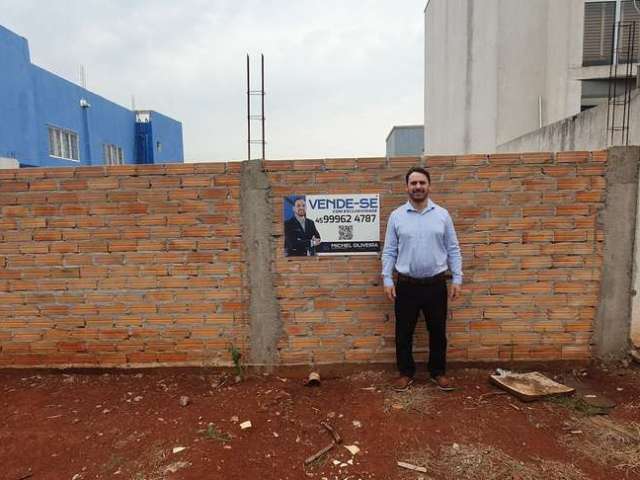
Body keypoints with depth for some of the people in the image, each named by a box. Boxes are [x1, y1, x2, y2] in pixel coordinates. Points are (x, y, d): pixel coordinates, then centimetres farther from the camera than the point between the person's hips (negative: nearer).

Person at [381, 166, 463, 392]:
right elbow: (389, 251, 0)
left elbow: (453, 250, 3)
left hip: (436, 284, 1)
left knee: (438, 331, 13)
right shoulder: (396, 216, -1)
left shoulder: (442, 215, 1)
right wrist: (387, 280, -6)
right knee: (404, 332, 9)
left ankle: (438, 371, 32)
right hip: (406, 285, 0)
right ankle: (406, 372, 27)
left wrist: (457, 279, -1)